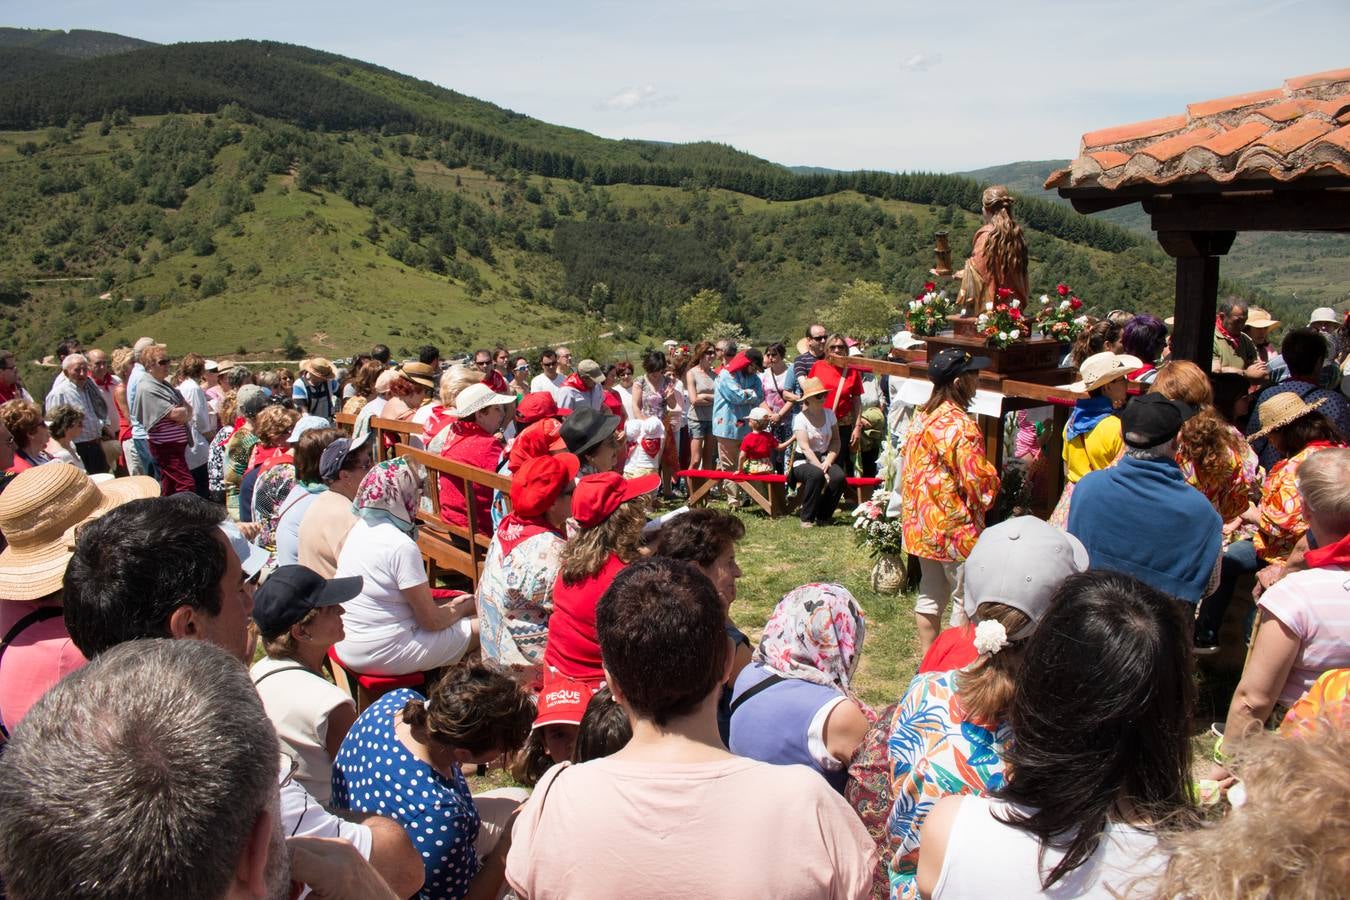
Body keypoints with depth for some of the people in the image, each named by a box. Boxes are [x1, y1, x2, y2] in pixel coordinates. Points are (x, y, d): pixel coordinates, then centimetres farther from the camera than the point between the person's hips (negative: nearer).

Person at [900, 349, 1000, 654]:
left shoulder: (922, 417, 4)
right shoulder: (961, 426, -21)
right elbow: (978, 480, -21)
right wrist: (994, 478, 0)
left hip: (922, 524, 8)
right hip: (955, 526, -8)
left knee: (930, 594, 18)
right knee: (965, 598, 5)